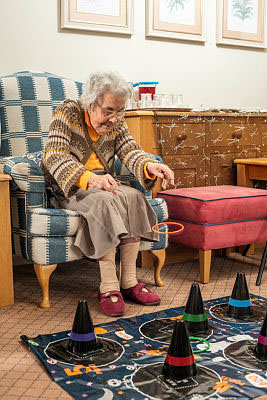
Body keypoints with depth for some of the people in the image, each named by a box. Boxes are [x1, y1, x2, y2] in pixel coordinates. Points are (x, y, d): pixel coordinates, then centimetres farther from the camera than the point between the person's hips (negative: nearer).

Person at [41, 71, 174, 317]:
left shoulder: (116, 122, 4)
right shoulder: (68, 112, -12)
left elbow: (130, 151, -8)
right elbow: (54, 156, -25)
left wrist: (150, 166, -33)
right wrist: (89, 178, -43)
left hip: (102, 184, 5)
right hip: (65, 188, -5)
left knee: (133, 197, -24)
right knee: (104, 201, -34)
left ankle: (129, 281, -23)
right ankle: (108, 287, -33)